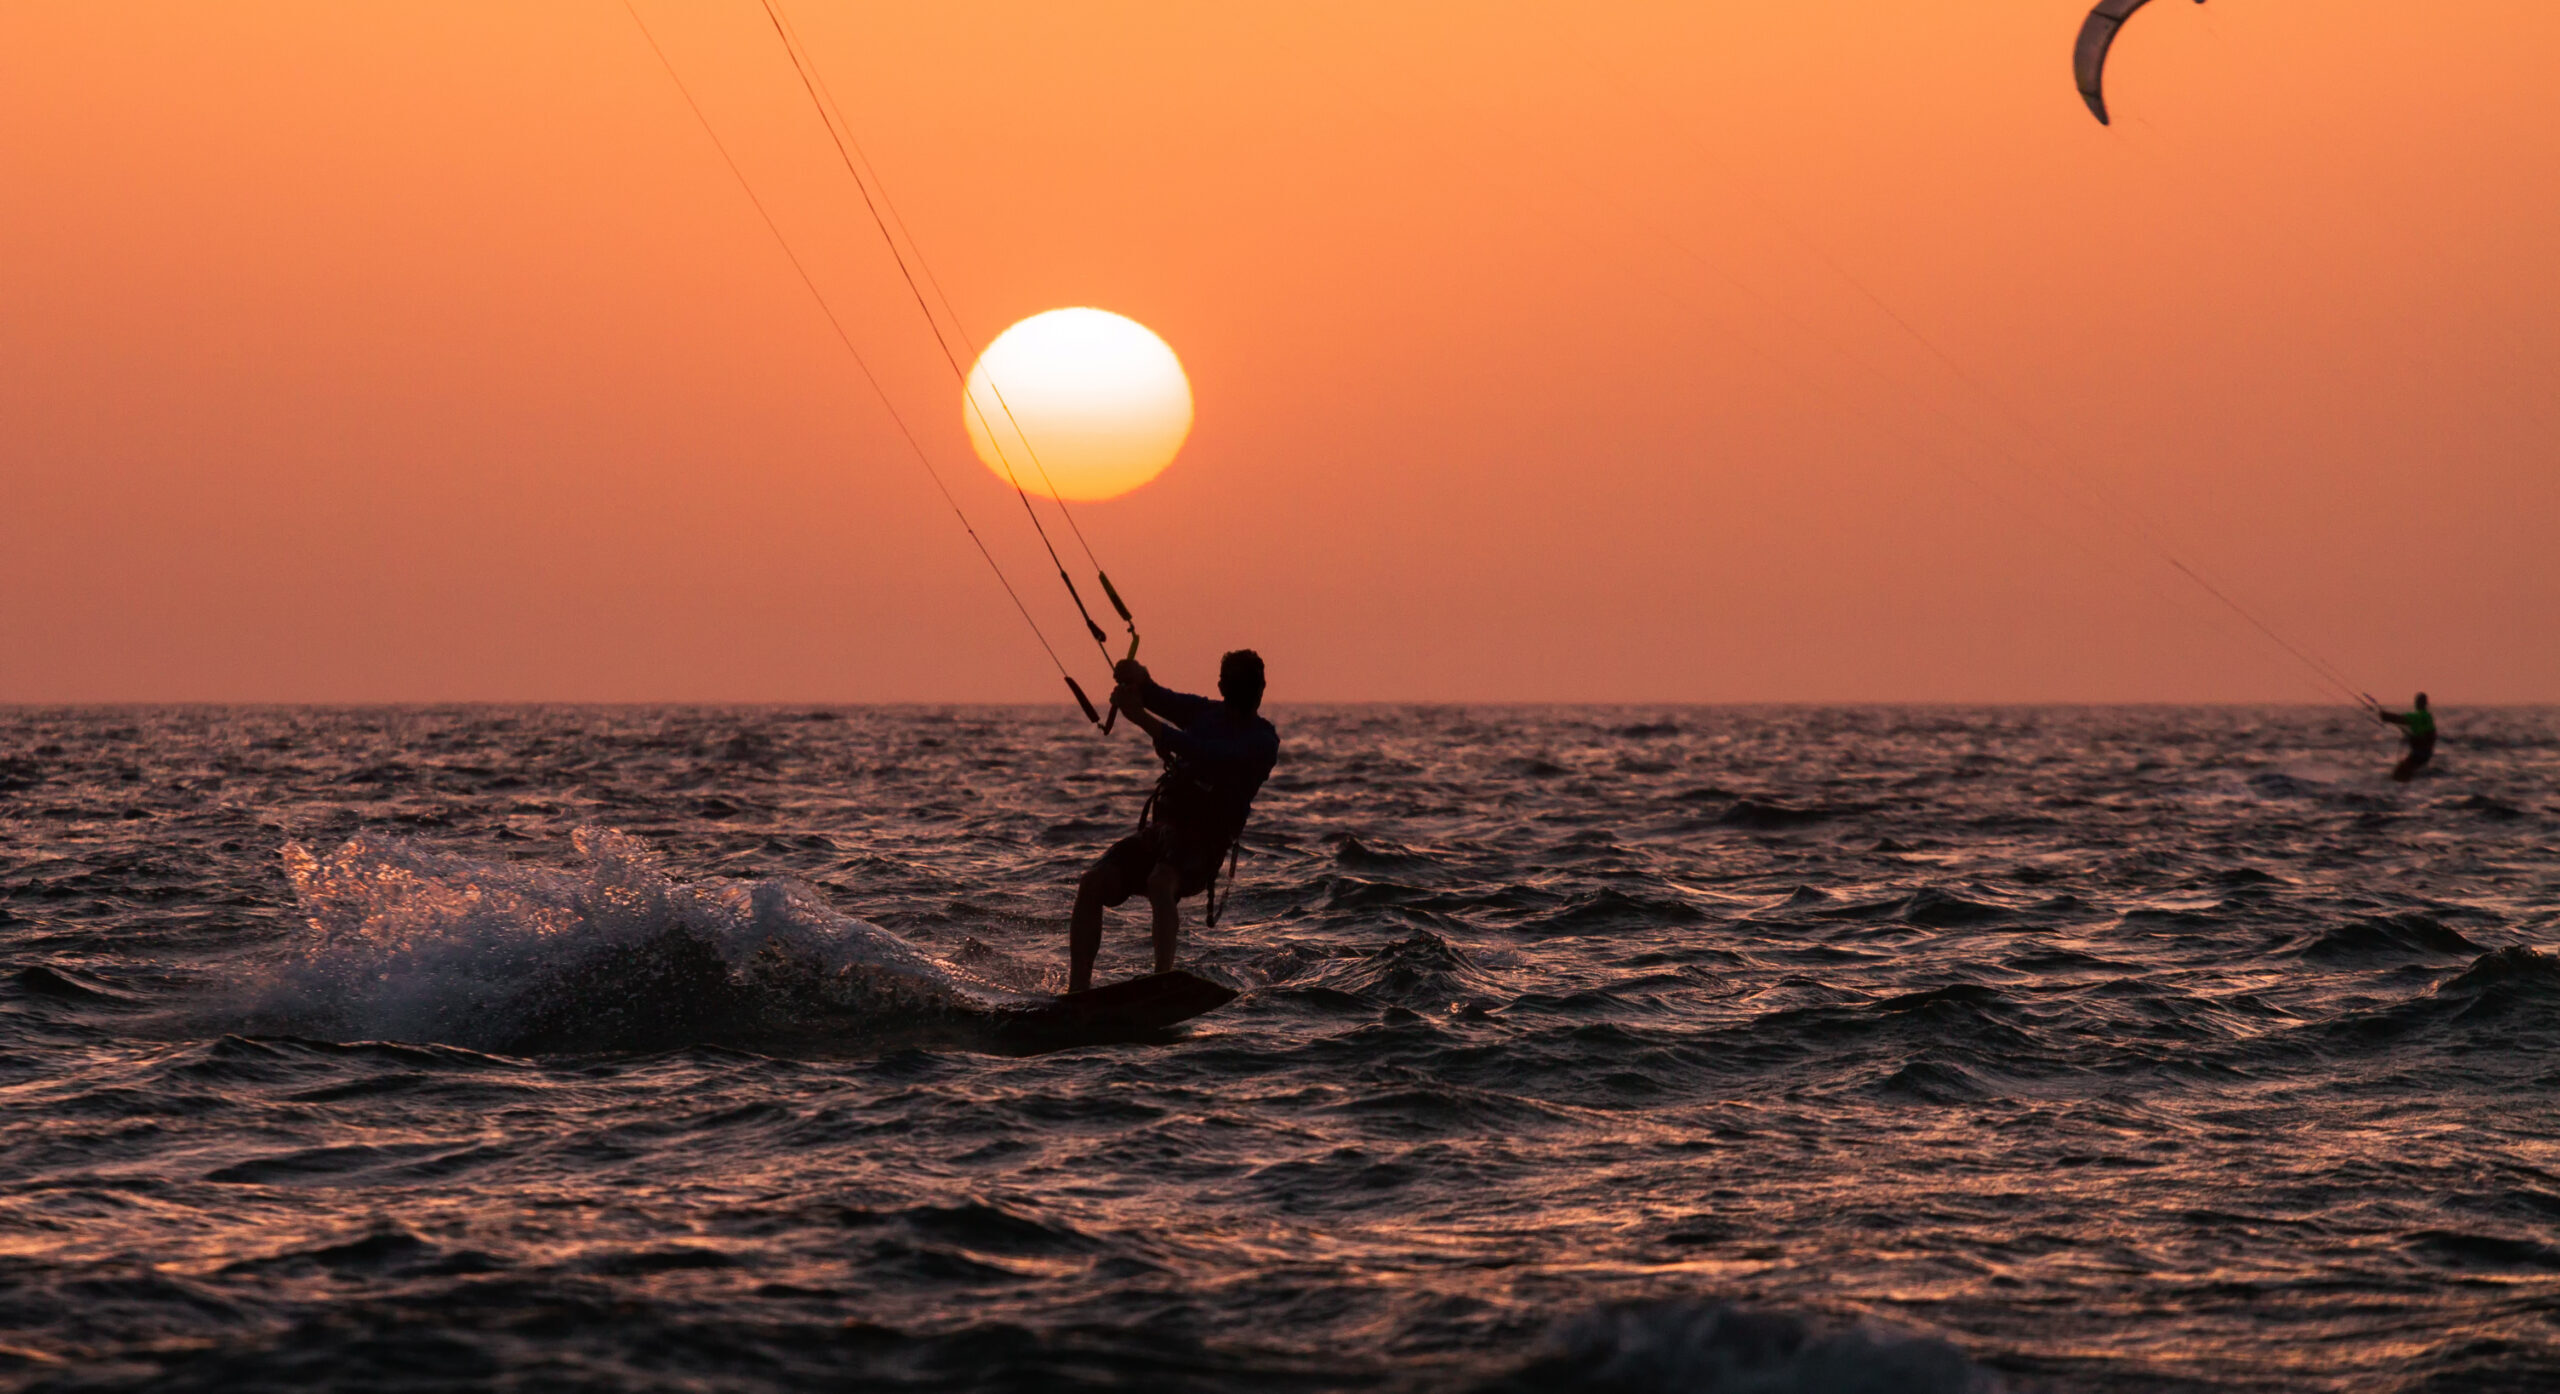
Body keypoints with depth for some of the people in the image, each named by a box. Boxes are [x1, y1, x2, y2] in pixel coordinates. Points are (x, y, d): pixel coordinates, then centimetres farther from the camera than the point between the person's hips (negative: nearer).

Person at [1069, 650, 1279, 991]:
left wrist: (1140, 716, -27)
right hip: (1160, 829, 6)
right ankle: (1077, 992, -16)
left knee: (1160, 883, -38)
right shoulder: (1205, 713, 15)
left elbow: (1205, 755, -22)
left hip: (1202, 844, -6)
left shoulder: (1262, 741, -7)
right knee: (1092, 884, -16)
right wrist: (1137, 679, -12)